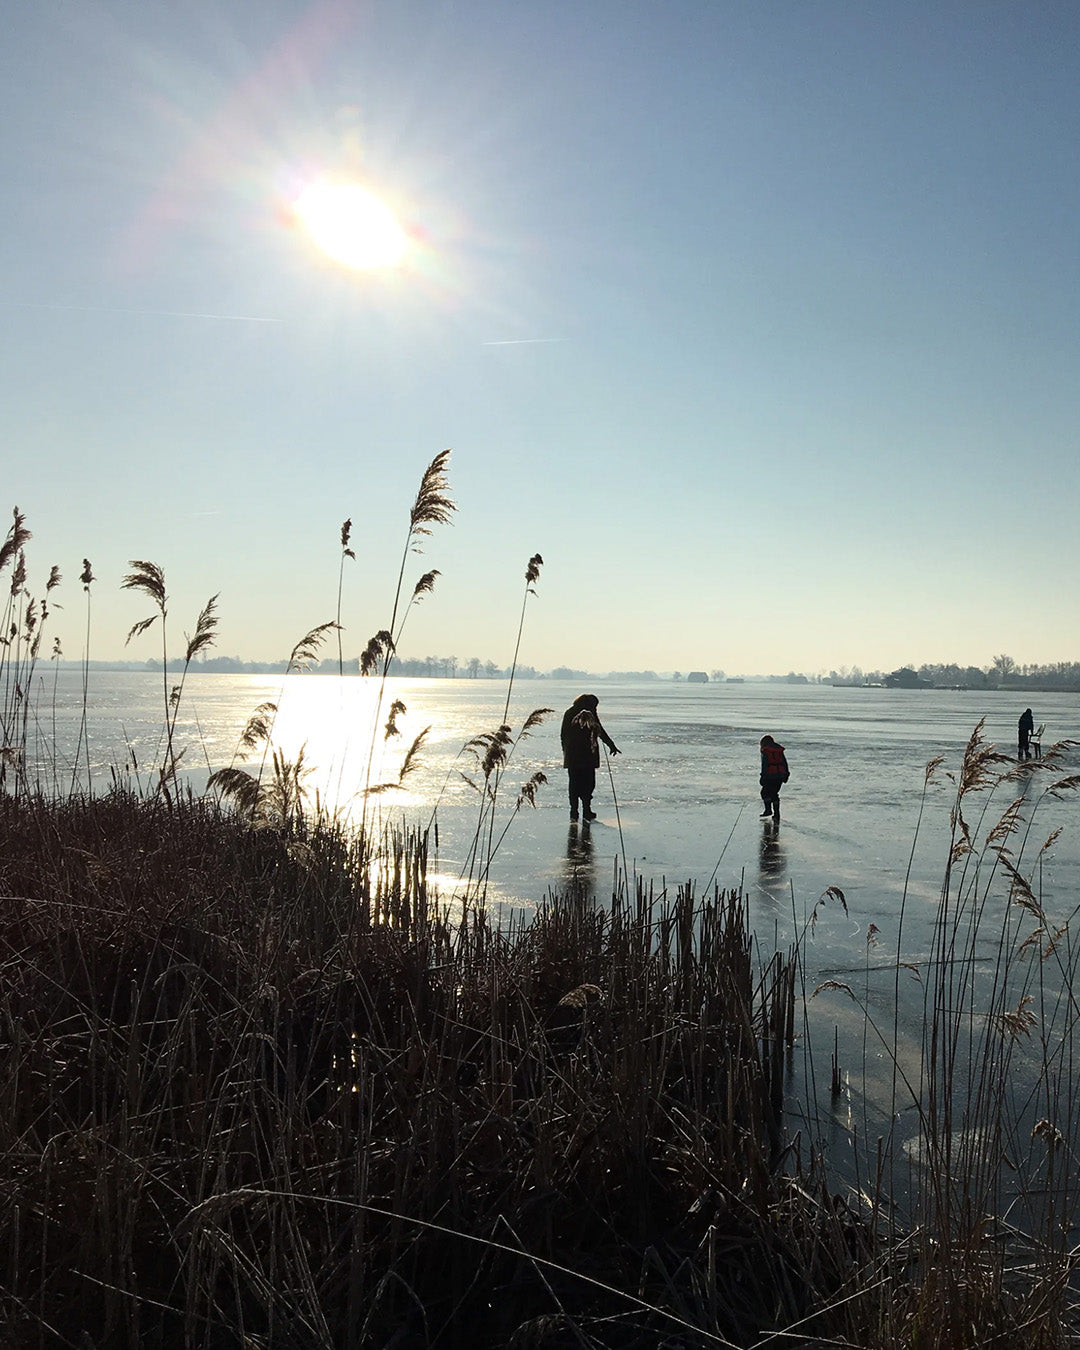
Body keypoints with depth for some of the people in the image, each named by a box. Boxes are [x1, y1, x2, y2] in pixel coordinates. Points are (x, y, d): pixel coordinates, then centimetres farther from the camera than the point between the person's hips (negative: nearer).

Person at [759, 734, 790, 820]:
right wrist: (786, 775, 19)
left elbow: (764, 764, -11)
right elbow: (785, 762, 14)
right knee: (774, 793, 13)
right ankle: (776, 814, 9)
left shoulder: (765, 751, -2)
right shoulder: (779, 750, 15)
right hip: (780, 776, 6)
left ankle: (768, 809, -2)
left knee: (765, 792, 9)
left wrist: (763, 776, -12)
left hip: (771, 775, -6)